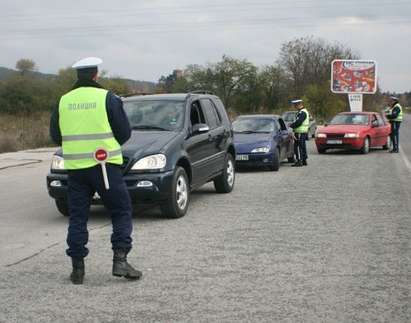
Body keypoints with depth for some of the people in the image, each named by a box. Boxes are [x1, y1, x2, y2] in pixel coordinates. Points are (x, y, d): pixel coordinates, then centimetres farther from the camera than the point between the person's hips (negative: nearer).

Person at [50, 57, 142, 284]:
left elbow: (55, 136, 12)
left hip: (75, 167, 4)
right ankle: (120, 260, -4)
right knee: (121, 212, 7)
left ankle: (77, 268, 10)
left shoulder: (63, 101, 6)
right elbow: (124, 132, -1)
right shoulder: (107, 98, -5)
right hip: (105, 165, -3)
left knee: (77, 217, 10)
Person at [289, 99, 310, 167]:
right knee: (302, 147, 15)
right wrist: (293, 124, 8)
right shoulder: (301, 112, 18)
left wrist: (291, 125, -11)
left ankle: (299, 161, -9)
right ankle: (304, 161, 21)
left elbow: (298, 122, -23)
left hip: (300, 133, -11)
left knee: (299, 147, -9)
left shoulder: (302, 112, -16)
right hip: (302, 133, 11)